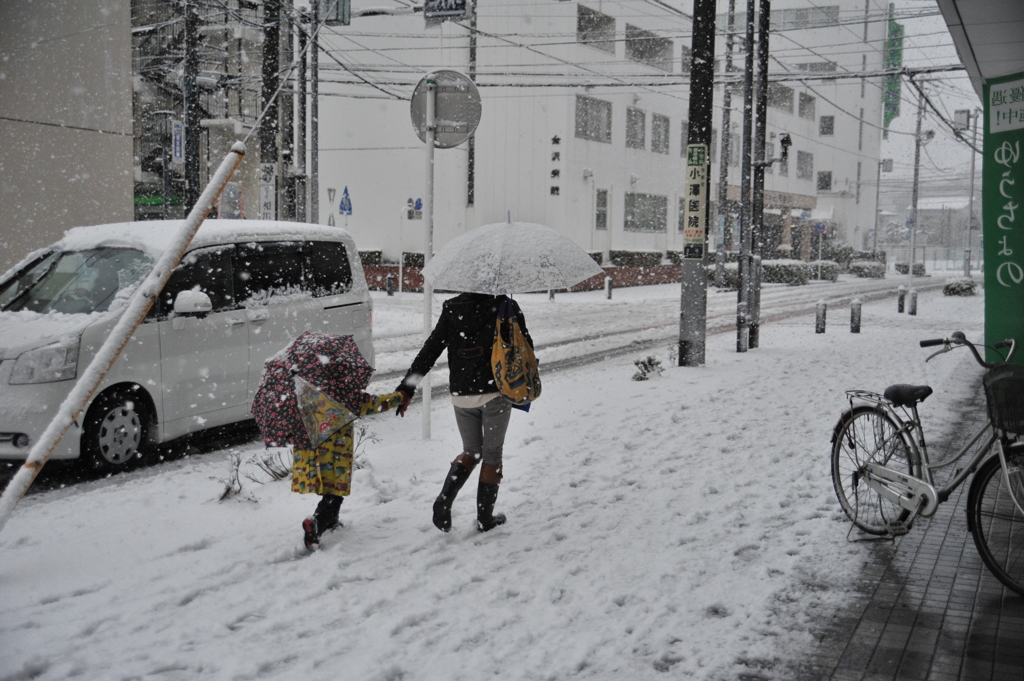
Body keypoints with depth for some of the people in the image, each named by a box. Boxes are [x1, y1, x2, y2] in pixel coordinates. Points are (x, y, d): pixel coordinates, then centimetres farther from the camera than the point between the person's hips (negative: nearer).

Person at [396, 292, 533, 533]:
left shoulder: (452, 309, 4)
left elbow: (429, 350, 0)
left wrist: (407, 388, -1)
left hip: (461, 396, 3)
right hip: (496, 394, -3)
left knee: (471, 451, 19)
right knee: (492, 454, 13)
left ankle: (445, 497, -3)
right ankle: (485, 517, 16)